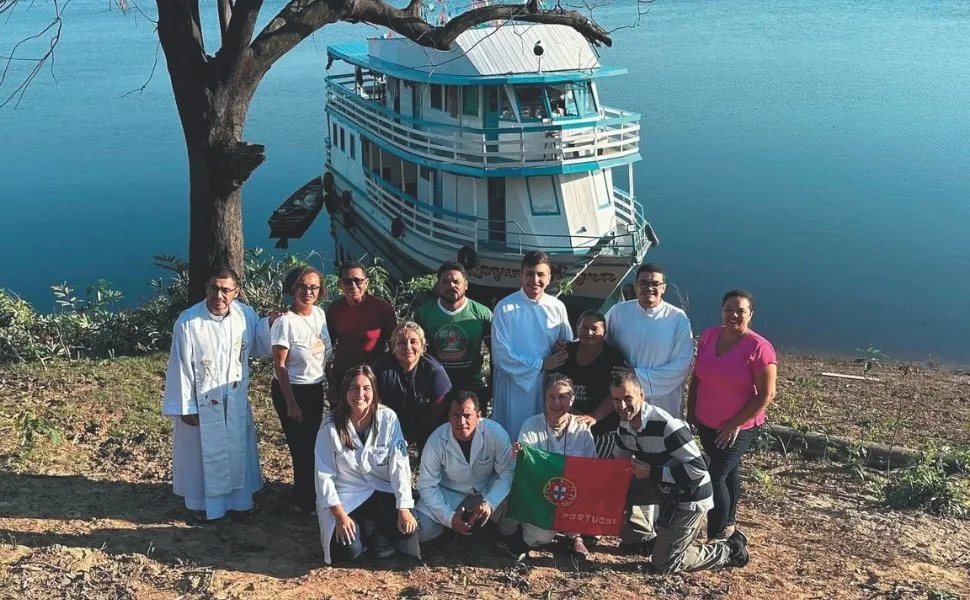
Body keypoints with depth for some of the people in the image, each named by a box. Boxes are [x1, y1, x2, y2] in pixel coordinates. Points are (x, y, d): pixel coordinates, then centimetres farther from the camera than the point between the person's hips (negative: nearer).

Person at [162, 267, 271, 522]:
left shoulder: (246, 315, -9)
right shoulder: (188, 322, -21)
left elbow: (257, 347, 7)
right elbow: (180, 367, -15)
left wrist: (270, 324, -11)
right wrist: (185, 407, -12)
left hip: (236, 401, 4)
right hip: (202, 403, -4)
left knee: (238, 450, 19)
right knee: (204, 453, 12)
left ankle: (239, 496, 40)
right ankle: (202, 502, 34)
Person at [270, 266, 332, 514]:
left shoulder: (321, 314, -1)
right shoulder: (285, 322, -19)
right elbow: (280, 366, -16)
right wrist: (291, 403, -16)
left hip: (316, 389, 6)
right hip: (291, 390, -6)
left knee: (314, 444, 17)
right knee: (302, 447, 5)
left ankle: (308, 497, 36)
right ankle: (305, 501, 25)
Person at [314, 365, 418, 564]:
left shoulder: (388, 418, -11)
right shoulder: (331, 426, -12)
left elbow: (399, 465, -13)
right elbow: (324, 475, -9)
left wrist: (404, 508, -20)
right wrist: (340, 515, -17)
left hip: (383, 492, 1)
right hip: (345, 496, -1)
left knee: (407, 527, -24)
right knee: (347, 551, -21)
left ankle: (381, 533, 9)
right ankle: (359, 527, 13)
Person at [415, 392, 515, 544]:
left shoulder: (496, 433, -25)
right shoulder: (436, 441, -24)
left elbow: (506, 472, -17)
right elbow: (427, 486, -16)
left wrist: (489, 503, -32)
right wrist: (449, 517, -26)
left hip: (487, 489, 1)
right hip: (449, 491, -1)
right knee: (422, 531, -21)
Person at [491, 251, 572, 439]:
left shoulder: (557, 307, 4)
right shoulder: (505, 308, -7)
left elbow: (569, 345, 13)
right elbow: (501, 355, -11)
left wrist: (563, 348, -10)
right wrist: (540, 364, -13)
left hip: (549, 386, 3)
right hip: (515, 385, -3)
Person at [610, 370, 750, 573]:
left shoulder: (666, 426, -29)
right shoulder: (624, 426, -4)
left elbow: (698, 467, -28)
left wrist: (652, 472, -29)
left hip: (690, 496, -8)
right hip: (665, 489, 8)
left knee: (663, 564, -4)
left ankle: (729, 550, 13)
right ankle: (656, 538, 13)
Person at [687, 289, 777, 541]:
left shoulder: (759, 348, -20)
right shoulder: (709, 336, -2)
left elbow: (766, 394, -18)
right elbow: (697, 376, 10)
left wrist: (736, 424, -17)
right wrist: (691, 410, 10)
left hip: (738, 428, -6)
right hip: (706, 423, 6)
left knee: (715, 477, -7)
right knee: (728, 472, 22)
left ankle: (717, 539, 6)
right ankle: (727, 525, 38)